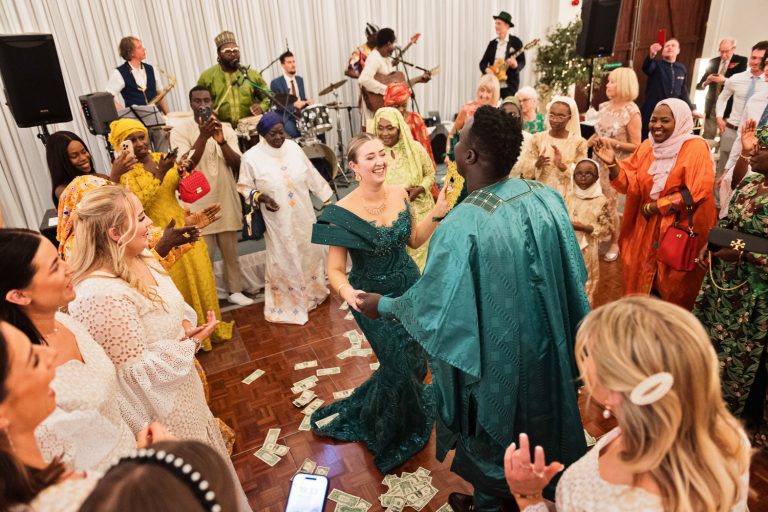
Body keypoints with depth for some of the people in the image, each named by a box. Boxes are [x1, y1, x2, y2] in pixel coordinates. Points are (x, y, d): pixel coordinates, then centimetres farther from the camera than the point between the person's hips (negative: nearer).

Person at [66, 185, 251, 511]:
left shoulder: (141, 262, -3)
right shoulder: (101, 296, -31)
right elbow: (135, 370, -25)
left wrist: (187, 326, -7)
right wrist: (187, 342, -26)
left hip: (182, 389, 8)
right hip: (159, 408, -8)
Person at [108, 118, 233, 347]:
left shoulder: (161, 158, 5)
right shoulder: (124, 172, -9)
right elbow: (136, 205, -22)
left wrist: (183, 173, -10)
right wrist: (159, 174, -25)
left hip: (181, 228, 5)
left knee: (200, 277, 13)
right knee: (178, 287, 3)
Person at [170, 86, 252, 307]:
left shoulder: (226, 128, 5)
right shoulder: (180, 130, -4)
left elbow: (237, 164, -4)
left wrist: (221, 140, -19)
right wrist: (203, 136, -24)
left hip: (226, 200, 4)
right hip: (199, 203, -3)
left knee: (231, 251, 14)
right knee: (203, 255, -1)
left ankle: (234, 290, 27)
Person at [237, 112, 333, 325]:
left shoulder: (293, 147, -3)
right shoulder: (252, 157, -13)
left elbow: (312, 176, 5)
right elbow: (244, 186, -3)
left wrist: (327, 199, 9)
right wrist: (260, 197, -22)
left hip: (303, 215, 4)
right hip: (278, 220, -4)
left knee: (310, 253, 20)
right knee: (284, 260, 6)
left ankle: (313, 292, 44)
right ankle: (288, 303, 25)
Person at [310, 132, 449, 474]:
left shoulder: (399, 194, -7)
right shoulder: (343, 212, -21)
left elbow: (414, 240, 6)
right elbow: (335, 270, -18)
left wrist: (438, 211, -8)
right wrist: (348, 292, -38)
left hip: (409, 288, 5)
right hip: (373, 298, -5)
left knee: (415, 361, 15)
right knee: (400, 365, 2)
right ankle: (392, 434, 36)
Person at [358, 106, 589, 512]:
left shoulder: (460, 227, -32)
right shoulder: (547, 198, -13)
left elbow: (431, 302, -19)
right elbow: (573, 275, -1)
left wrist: (383, 305, -2)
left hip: (493, 356, -6)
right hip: (542, 342, 6)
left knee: (491, 426, 22)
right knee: (533, 415, 30)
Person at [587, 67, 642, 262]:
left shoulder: (632, 112, -13)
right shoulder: (604, 107, 5)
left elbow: (636, 146, -13)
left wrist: (613, 143, -23)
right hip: (599, 162, 6)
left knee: (610, 205, 3)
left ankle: (614, 244, 22)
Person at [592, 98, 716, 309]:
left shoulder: (696, 148, -9)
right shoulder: (647, 147, 6)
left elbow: (698, 191, -18)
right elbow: (632, 184, -2)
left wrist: (657, 207, -15)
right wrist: (613, 163, -17)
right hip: (645, 229, 5)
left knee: (673, 292, 7)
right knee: (641, 284, 12)